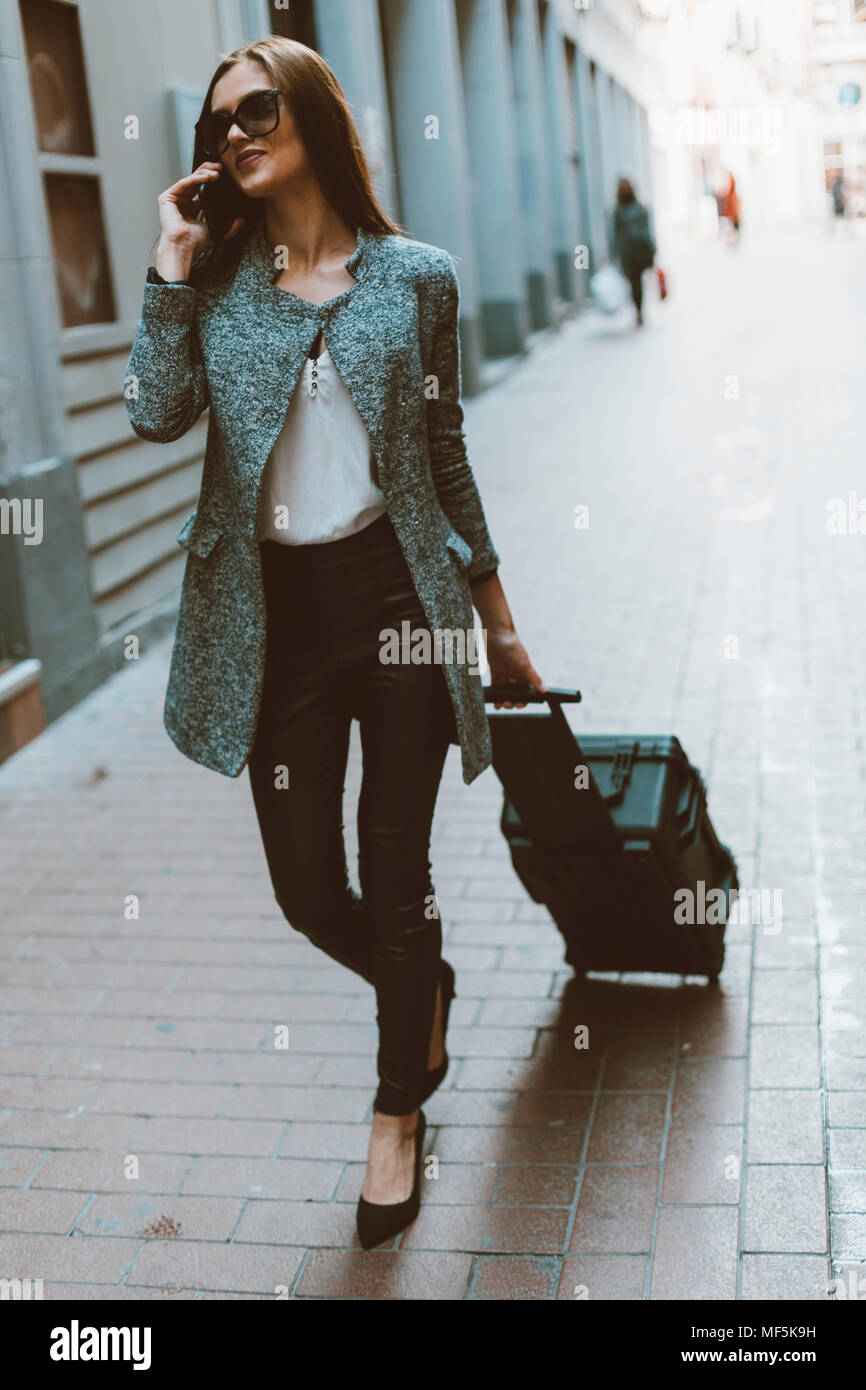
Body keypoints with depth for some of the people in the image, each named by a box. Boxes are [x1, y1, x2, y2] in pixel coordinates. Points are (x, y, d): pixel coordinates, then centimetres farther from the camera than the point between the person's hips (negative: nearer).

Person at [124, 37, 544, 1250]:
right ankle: (424, 989, 41)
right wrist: (173, 261, -11)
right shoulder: (216, 278, 5)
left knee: (395, 870, 6)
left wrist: (497, 621, 11)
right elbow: (157, 414, -12)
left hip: (401, 595, -1)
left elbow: (446, 457, 8)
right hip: (277, 612, 2)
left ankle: (399, 1112, 29)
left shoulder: (415, 277, 2)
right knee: (308, 889, 5)